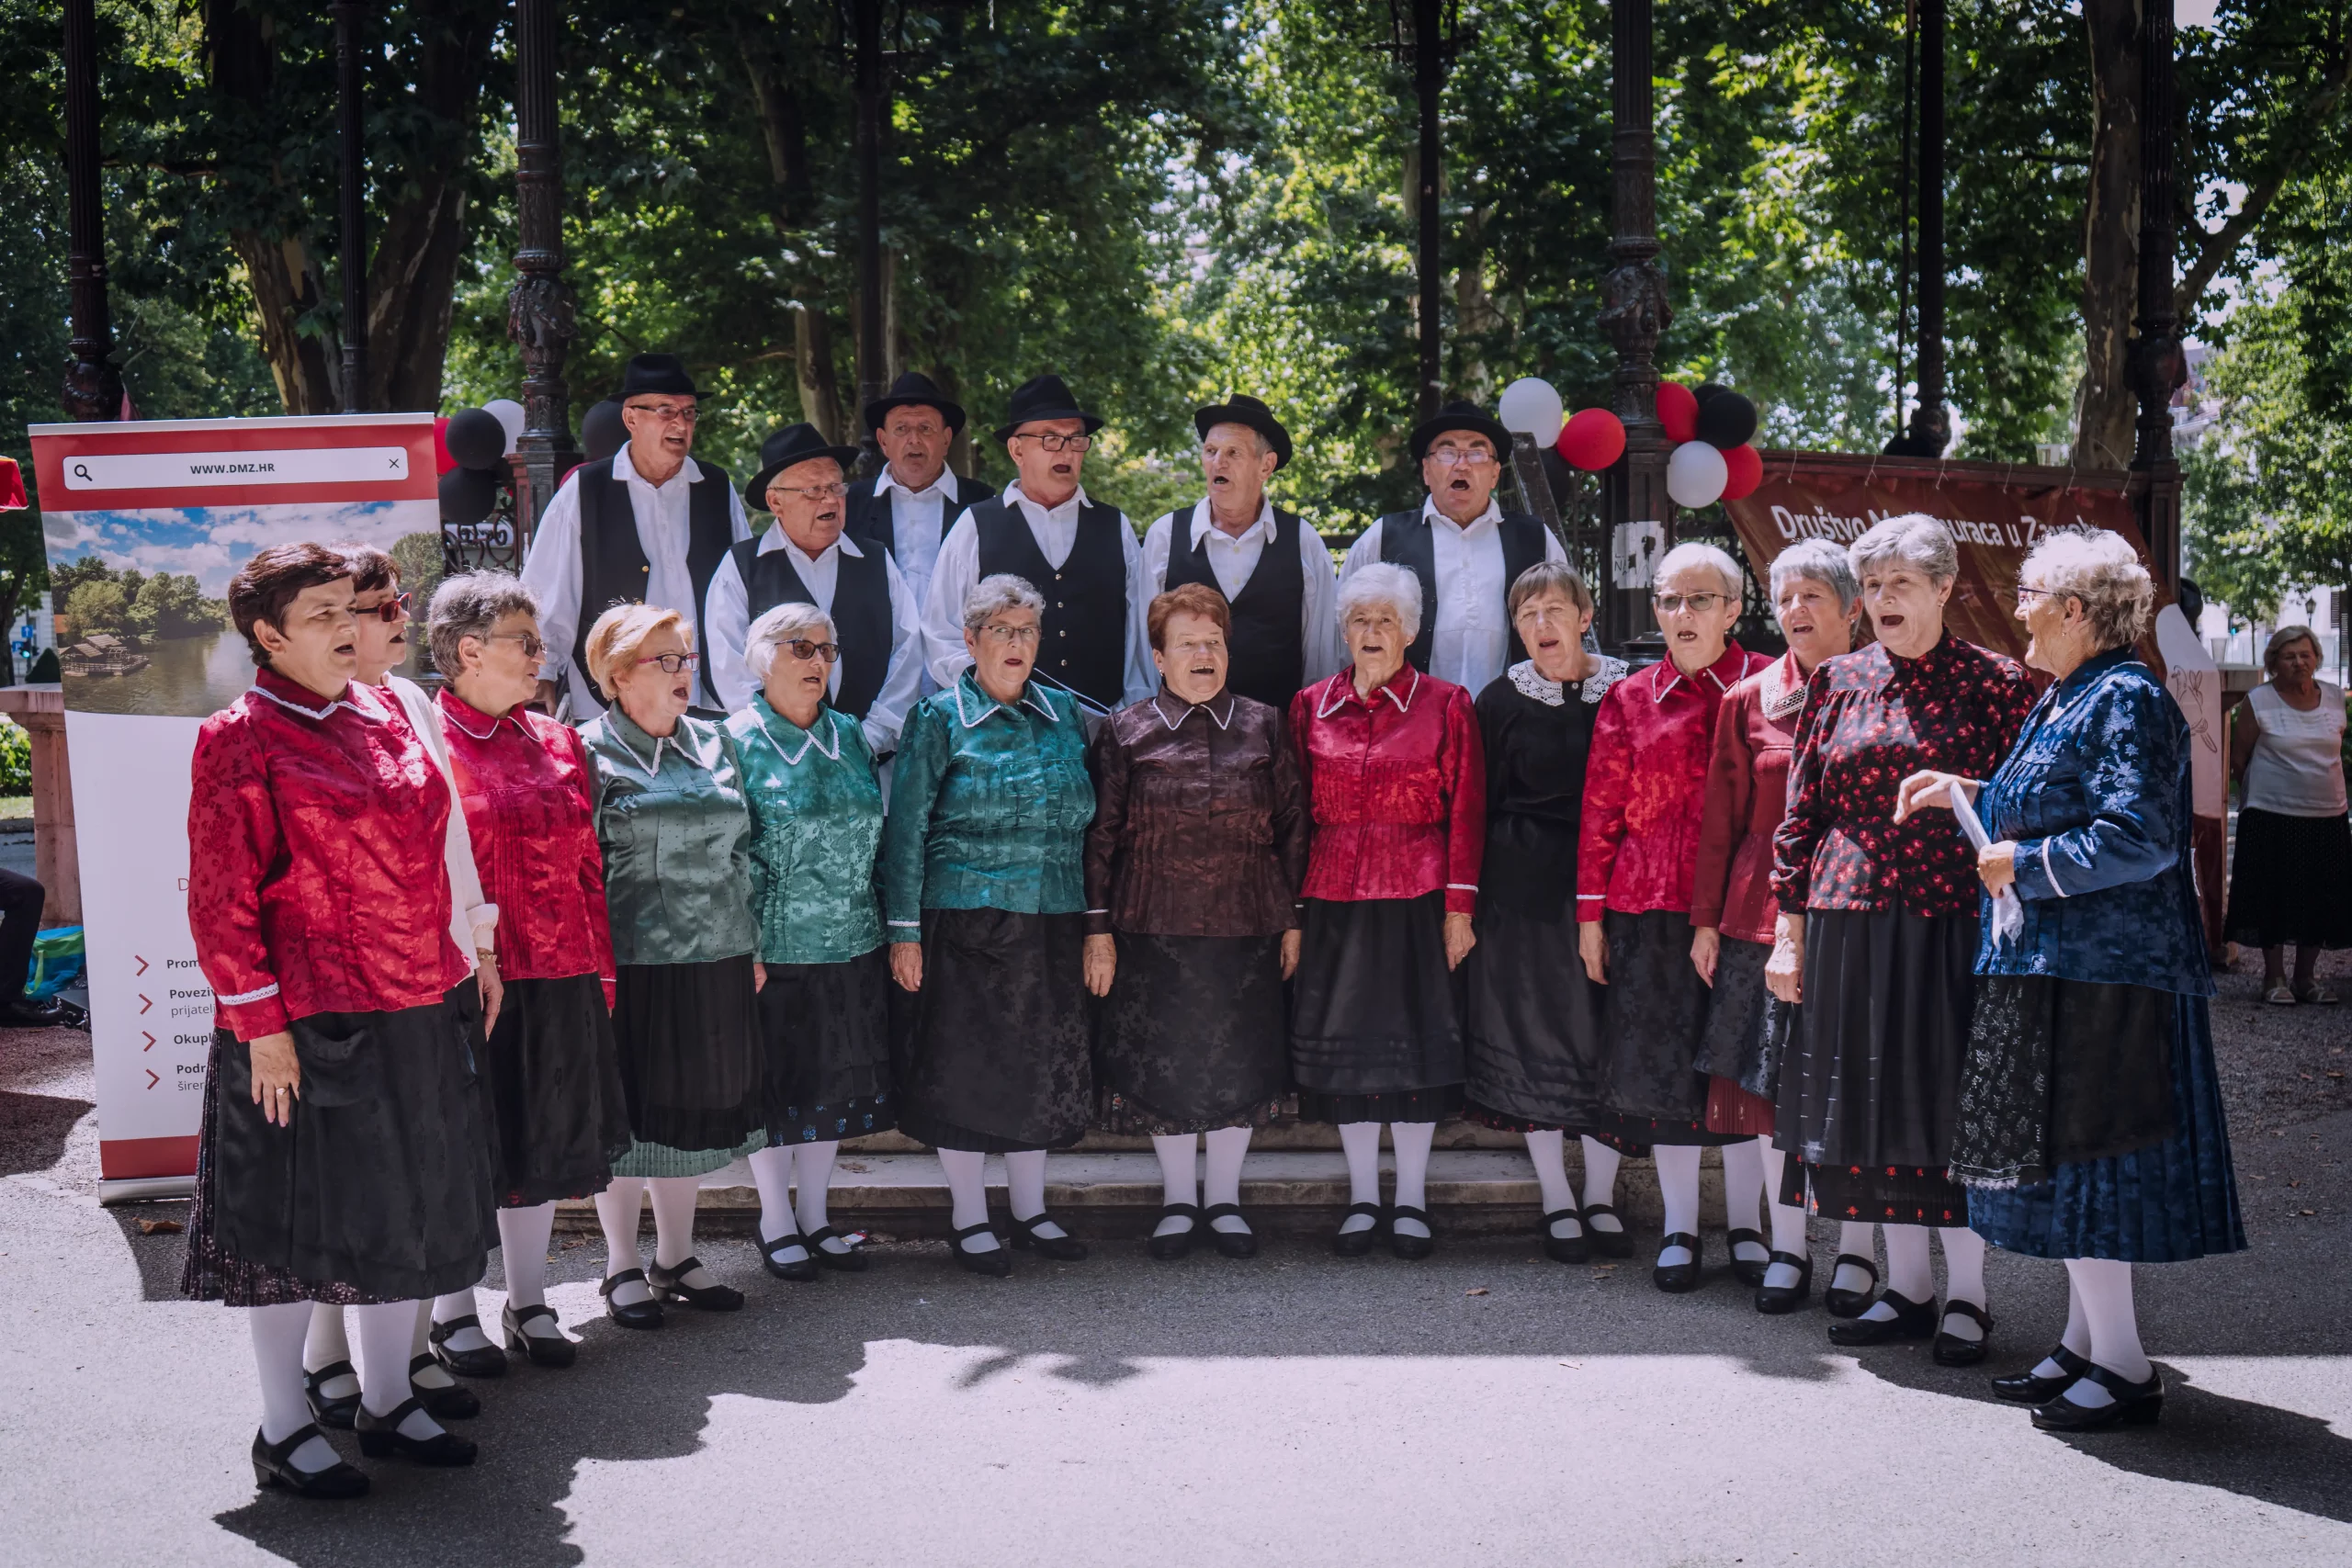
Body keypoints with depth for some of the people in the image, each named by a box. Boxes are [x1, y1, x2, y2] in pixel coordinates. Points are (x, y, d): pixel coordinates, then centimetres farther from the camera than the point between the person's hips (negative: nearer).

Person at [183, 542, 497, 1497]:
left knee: (406, 1206, 14)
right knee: (297, 1216, 4)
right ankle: (282, 1433, 19)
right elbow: (220, 898, -12)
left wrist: (450, 971, 16)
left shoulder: (386, 717, 10)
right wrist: (260, 1022, -16)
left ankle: (387, 1402, 30)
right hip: (306, 1024, -7)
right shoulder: (240, 739, -10)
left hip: (414, 1014, 7)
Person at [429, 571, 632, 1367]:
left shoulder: (558, 745, 12)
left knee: (543, 1138, 13)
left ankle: (528, 1303, 27)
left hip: (557, 980, 5)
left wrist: (598, 969, 12)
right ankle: (455, 1312, 20)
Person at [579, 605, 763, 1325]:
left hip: (717, 960, 5)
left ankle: (676, 1258, 27)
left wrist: (752, 945, 14)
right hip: (631, 962, -5)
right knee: (629, 1112, 4)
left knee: (697, 1109, 13)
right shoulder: (590, 751, -5)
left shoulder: (715, 744, 11)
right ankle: (622, 1268, 19)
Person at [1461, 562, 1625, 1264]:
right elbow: (1479, 805, 4)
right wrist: (1468, 897, -1)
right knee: (1533, 1032, 2)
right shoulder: (1500, 700, 2)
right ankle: (1557, 1199, 12)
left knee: (1603, 1028, 5)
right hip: (1524, 884, 0)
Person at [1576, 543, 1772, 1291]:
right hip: (1651, 904, 2)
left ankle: (1744, 1222, 20)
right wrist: (1591, 911, 3)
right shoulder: (1629, 700, 7)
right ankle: (1678, 1224, 18)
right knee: (1663, 1060, 6)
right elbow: (1601, 811, 7)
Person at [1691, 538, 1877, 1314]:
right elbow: (1720, 820, 8)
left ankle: (1856, 1250, 17)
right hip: (1766, 914, 2)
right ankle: (1787, 1247, 19)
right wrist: (1705, 920, 5)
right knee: (1775, 1083, 7)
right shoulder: (1749, 701, 6)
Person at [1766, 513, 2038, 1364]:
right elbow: (1802, 812, 10)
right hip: (1850, 921, 4)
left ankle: (1966, 1295, 14)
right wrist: (1788, 929, 6)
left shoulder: (1993, 681, 1)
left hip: (1952, 920, -3)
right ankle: (1907, 1286, 22)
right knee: (1870, 1100, 8)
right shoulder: (1837, 681, 9)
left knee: (1947, 1100, 0)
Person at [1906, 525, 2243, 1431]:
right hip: (2051, 965, 10)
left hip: (2098, 972, -10)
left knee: (2079, 1155, -5)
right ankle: (2085, 1343, 24)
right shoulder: (2067, 699, 16)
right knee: (2059, 1155, 14)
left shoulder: (2126, 700, -15)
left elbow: (2138, 839, -23)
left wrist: (2024, 865, -16)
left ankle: (2123, 1368, 5)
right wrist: (1965, 792, 20)